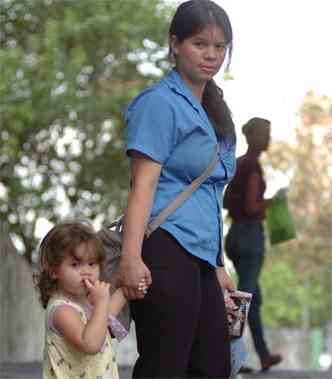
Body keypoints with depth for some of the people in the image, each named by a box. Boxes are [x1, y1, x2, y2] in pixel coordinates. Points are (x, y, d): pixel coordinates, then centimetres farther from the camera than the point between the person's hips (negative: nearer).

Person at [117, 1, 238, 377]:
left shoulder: (213, 111, 22)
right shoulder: (161, 102, -5)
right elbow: (143, 182, -14)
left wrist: (218, 265, 27)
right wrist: (131, 257, -24)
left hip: (200, 254, 9)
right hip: (167, 249, -9)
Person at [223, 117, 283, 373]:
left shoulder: (237, 164, 13)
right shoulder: (254, 165, -12)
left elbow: (225, 203, 16)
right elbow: (251, 207, -18)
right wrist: (271, 202, -1)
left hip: (233, 234, 9)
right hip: (251, 234, -9)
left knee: (254, 297, 16)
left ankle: (264, 355, 24)